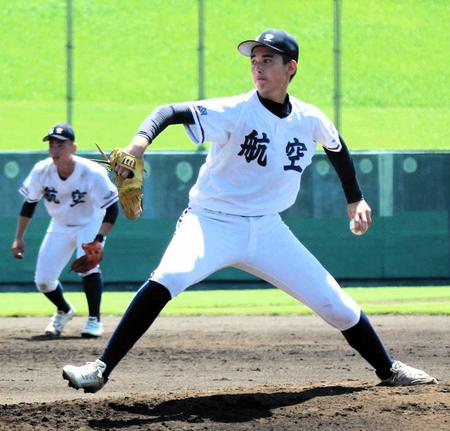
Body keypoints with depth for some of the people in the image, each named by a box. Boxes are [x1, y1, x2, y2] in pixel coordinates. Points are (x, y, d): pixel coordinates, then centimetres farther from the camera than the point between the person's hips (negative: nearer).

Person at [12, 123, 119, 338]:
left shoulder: (92, 173, -30)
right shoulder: (41, 171, -20)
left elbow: (112, 209, -26)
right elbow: (29, 204, -3)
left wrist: (98, 239, -37)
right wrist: (19, 238, -2)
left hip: (90, 224, -4)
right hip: (60, 227, 4)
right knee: (43, 280, 0)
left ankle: (94, 320, -15)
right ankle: (64, 311, 32)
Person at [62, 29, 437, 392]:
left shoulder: (310, 120, -1)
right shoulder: (236, 111, -16)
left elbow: (337, 146, 22)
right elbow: (173, 112, -29)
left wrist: (356, 199, 24)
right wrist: (141, 140, -48)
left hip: (267, 231, 4)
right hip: (212, 223, -4)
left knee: (336, 303, 3)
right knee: (167, 279, -32)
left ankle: (388, 370, 27)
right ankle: (100, 370, -31)